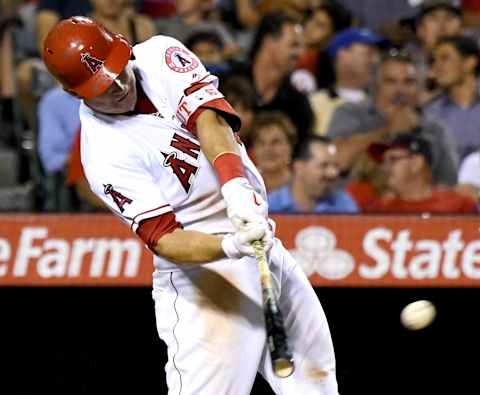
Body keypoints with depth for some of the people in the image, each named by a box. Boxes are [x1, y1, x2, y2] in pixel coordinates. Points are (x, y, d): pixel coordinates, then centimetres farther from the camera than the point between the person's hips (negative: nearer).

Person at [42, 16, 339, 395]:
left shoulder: (159, 55, -2)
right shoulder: (105, 155, -17)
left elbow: (209, 117, -17)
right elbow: (163, 240, -23)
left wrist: (236, 187, -35)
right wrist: (231, 247, -41)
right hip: (202, 271, -7)